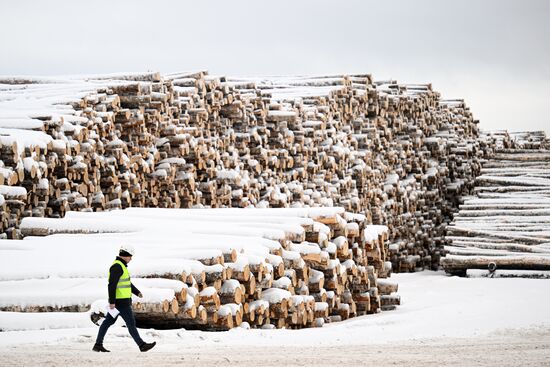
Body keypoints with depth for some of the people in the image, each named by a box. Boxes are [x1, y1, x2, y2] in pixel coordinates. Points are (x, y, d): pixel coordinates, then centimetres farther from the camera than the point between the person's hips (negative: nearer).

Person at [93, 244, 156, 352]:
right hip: (120, 301, -11)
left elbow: (127, 282, 27)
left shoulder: (121, 266, 16)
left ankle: (98, 345, 14)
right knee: (131, 323, -5)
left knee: (108, 322, 11)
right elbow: (112, 285, -22)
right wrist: (112, 302, -24)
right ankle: (142, 345, -1)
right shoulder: (117, 266, -17)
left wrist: (137, 292, 20)